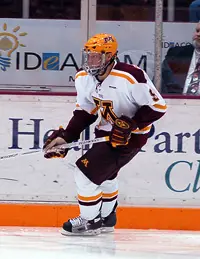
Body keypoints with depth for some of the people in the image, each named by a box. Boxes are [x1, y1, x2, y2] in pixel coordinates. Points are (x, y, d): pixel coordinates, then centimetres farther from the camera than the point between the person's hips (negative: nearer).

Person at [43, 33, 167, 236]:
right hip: (107, 131, 9)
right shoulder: (83, 78, -6)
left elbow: (157, 107, -24)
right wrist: (65, 136, -4)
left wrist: (130, 124, -30)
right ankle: (106, 218, 50)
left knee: (86, 171, -14)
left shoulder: (131, 77, -30)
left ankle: (89, 221, 3)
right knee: (104, 174, 28)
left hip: (131, 135, -9)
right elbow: (84, 112, 6)